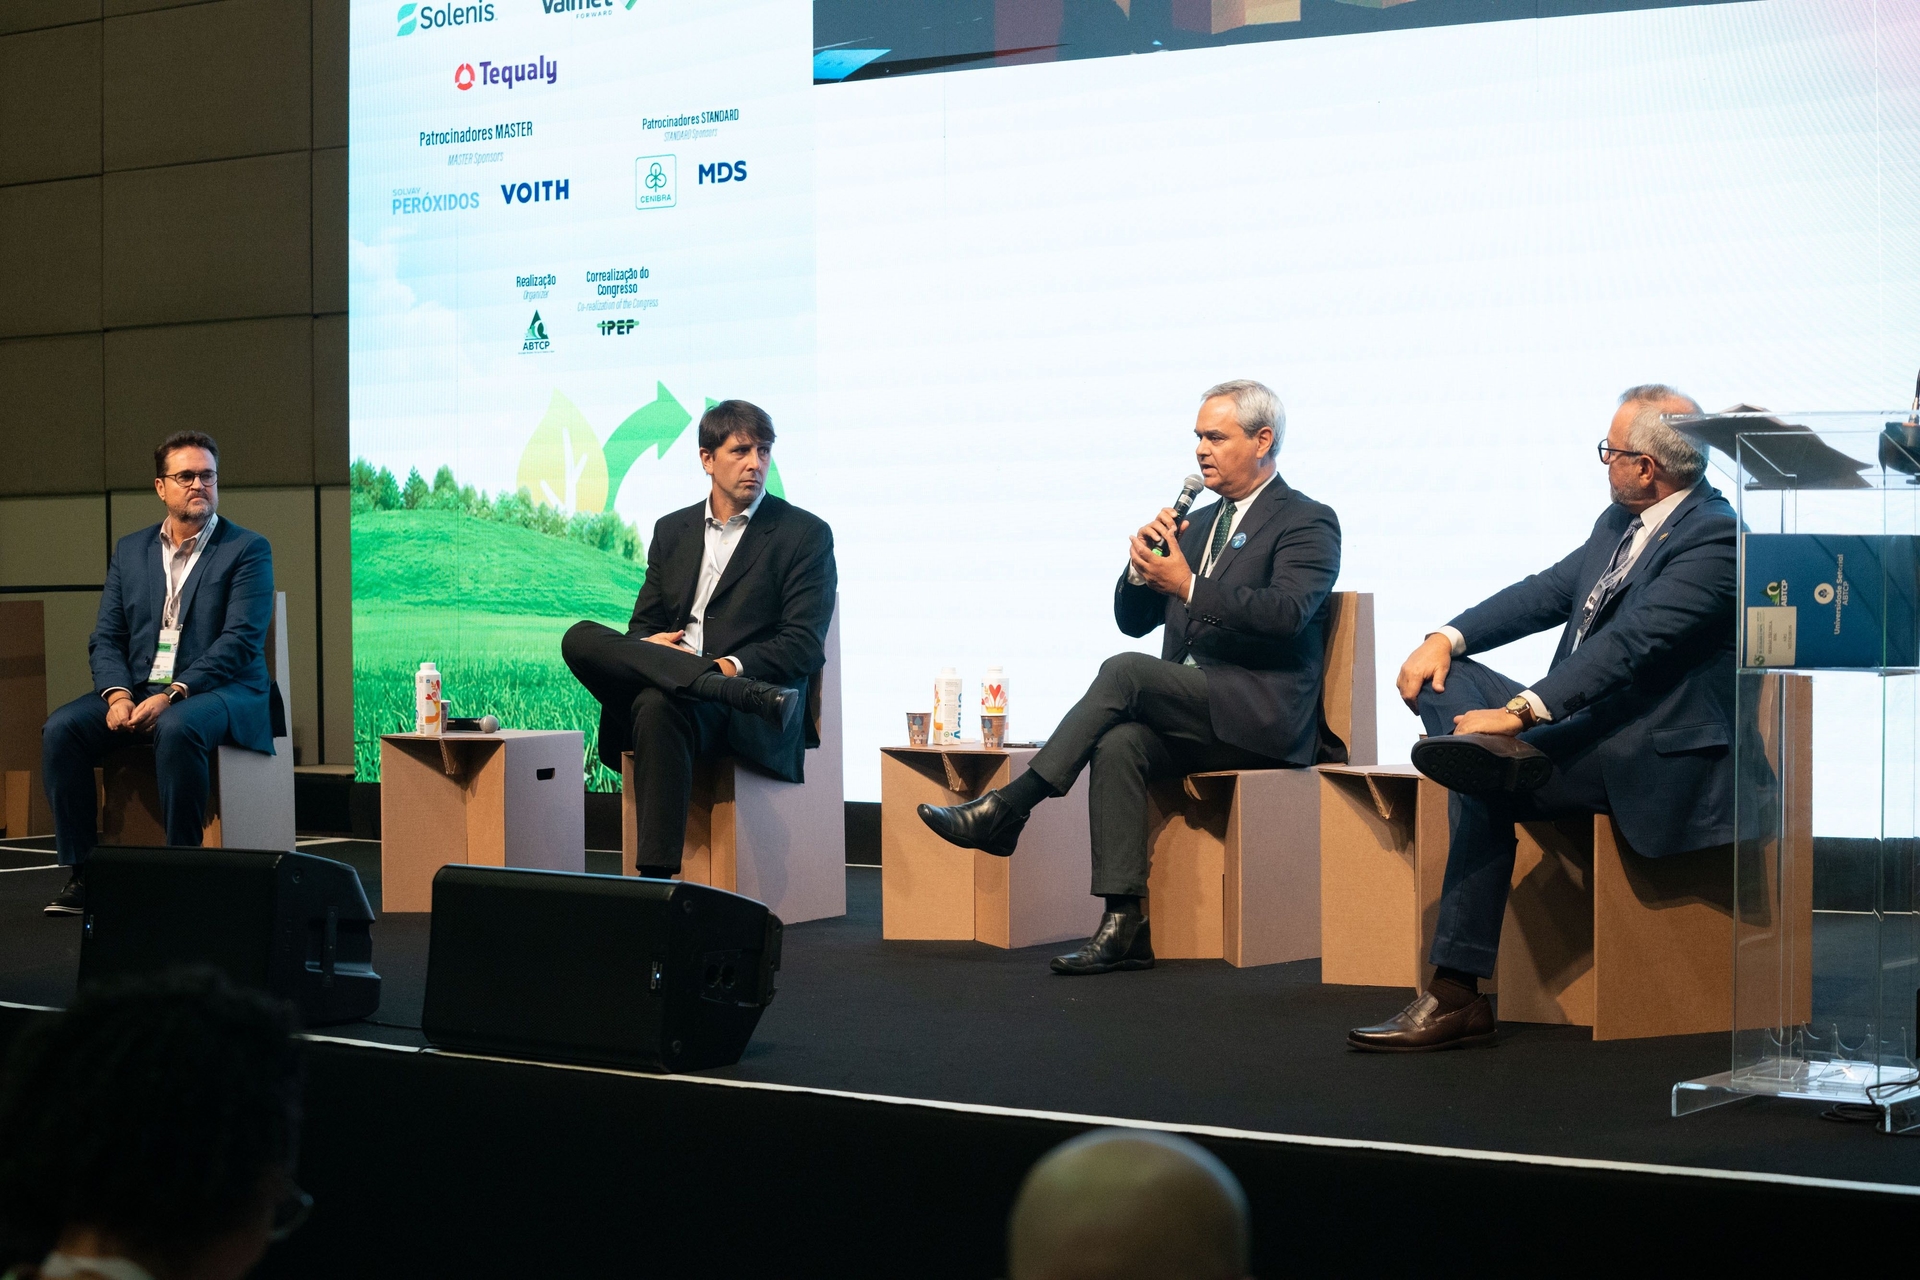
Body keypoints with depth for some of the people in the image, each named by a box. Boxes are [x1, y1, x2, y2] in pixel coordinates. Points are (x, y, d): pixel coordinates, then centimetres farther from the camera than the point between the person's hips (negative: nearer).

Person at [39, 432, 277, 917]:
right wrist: (118, 695, -12)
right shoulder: (130, 551, 15)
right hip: (138, 690, 5)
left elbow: (240, 640, -12)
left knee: (176, 729, -38)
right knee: (60, 729, -20)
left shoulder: (247, 550, 0)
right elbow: (106, 637, 10)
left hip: (222, 691, -5)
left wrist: (172, 695, -23)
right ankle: (80, 873, -16)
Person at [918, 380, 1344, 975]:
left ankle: (1006, 809, -24)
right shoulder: (1197, 524, 23)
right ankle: (1124, 926, -31)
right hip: (1189, 715, 6)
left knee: (1125, 672, -27)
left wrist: (1187, 586, -20)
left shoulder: (1308, 523, 1)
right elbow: (1133, 620, 20)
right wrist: (1143, 568, -2)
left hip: (1261, 716, -6)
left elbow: (1285, 614, -17)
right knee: (1118, 742, -27)